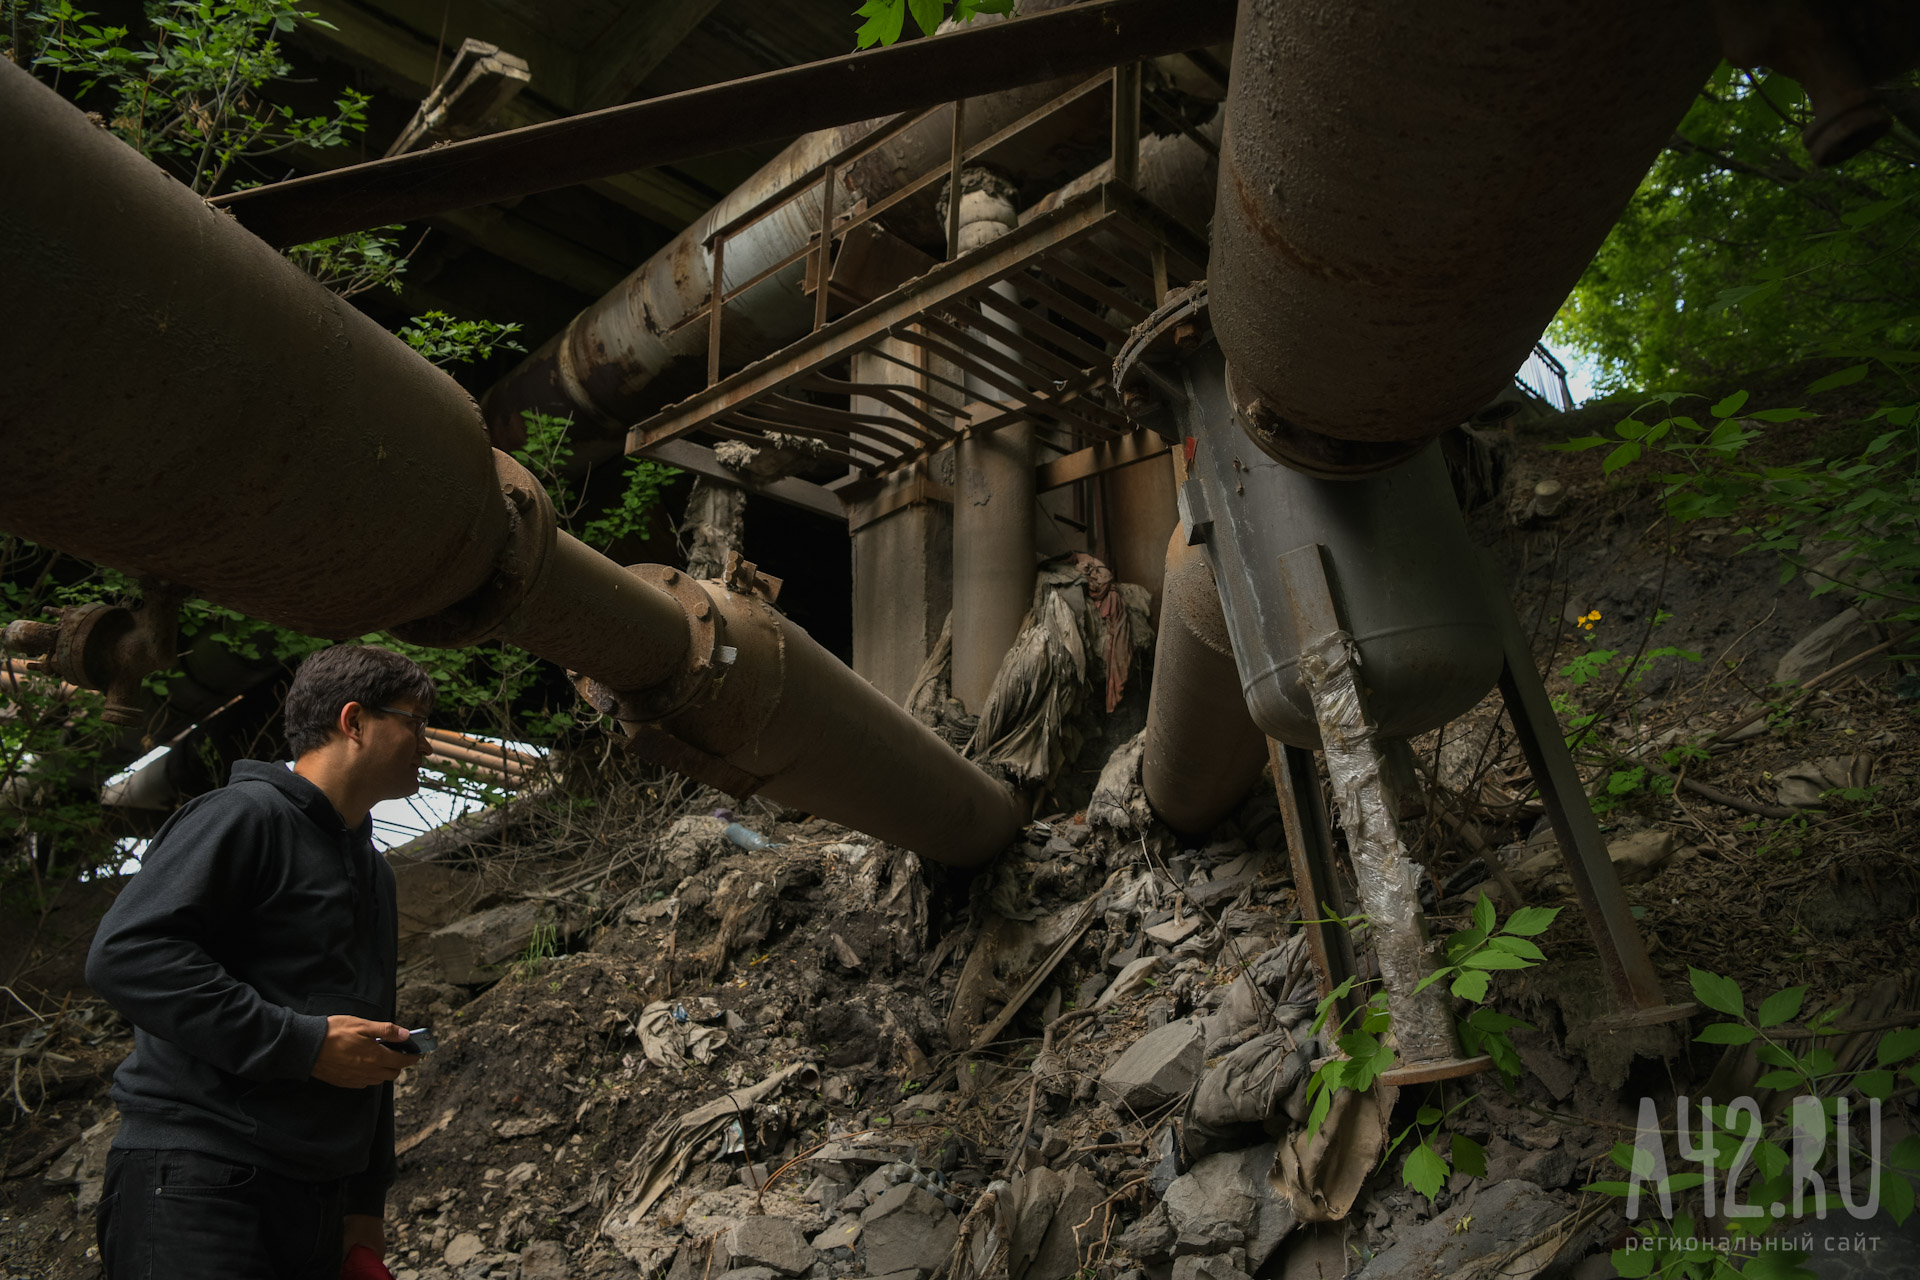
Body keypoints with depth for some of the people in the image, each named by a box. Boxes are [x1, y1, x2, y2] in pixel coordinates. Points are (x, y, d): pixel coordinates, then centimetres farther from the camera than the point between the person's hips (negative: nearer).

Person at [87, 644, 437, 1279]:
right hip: (199, 1185, -8)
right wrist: (303, 1043, -20)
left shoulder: (373, 869, 21)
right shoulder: (246, 815, -7)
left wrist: (368, 1197, 21)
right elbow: (124, 954, -20)